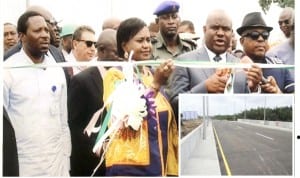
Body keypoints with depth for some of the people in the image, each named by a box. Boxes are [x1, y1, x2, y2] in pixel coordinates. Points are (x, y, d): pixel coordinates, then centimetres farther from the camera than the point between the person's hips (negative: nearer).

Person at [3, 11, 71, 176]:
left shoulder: (57, 70, 5)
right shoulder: (7, 71, -7)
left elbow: (63, 118, 10)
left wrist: (66, 157, 9)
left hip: (56, 160, 3)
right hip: (21, 162, -3)